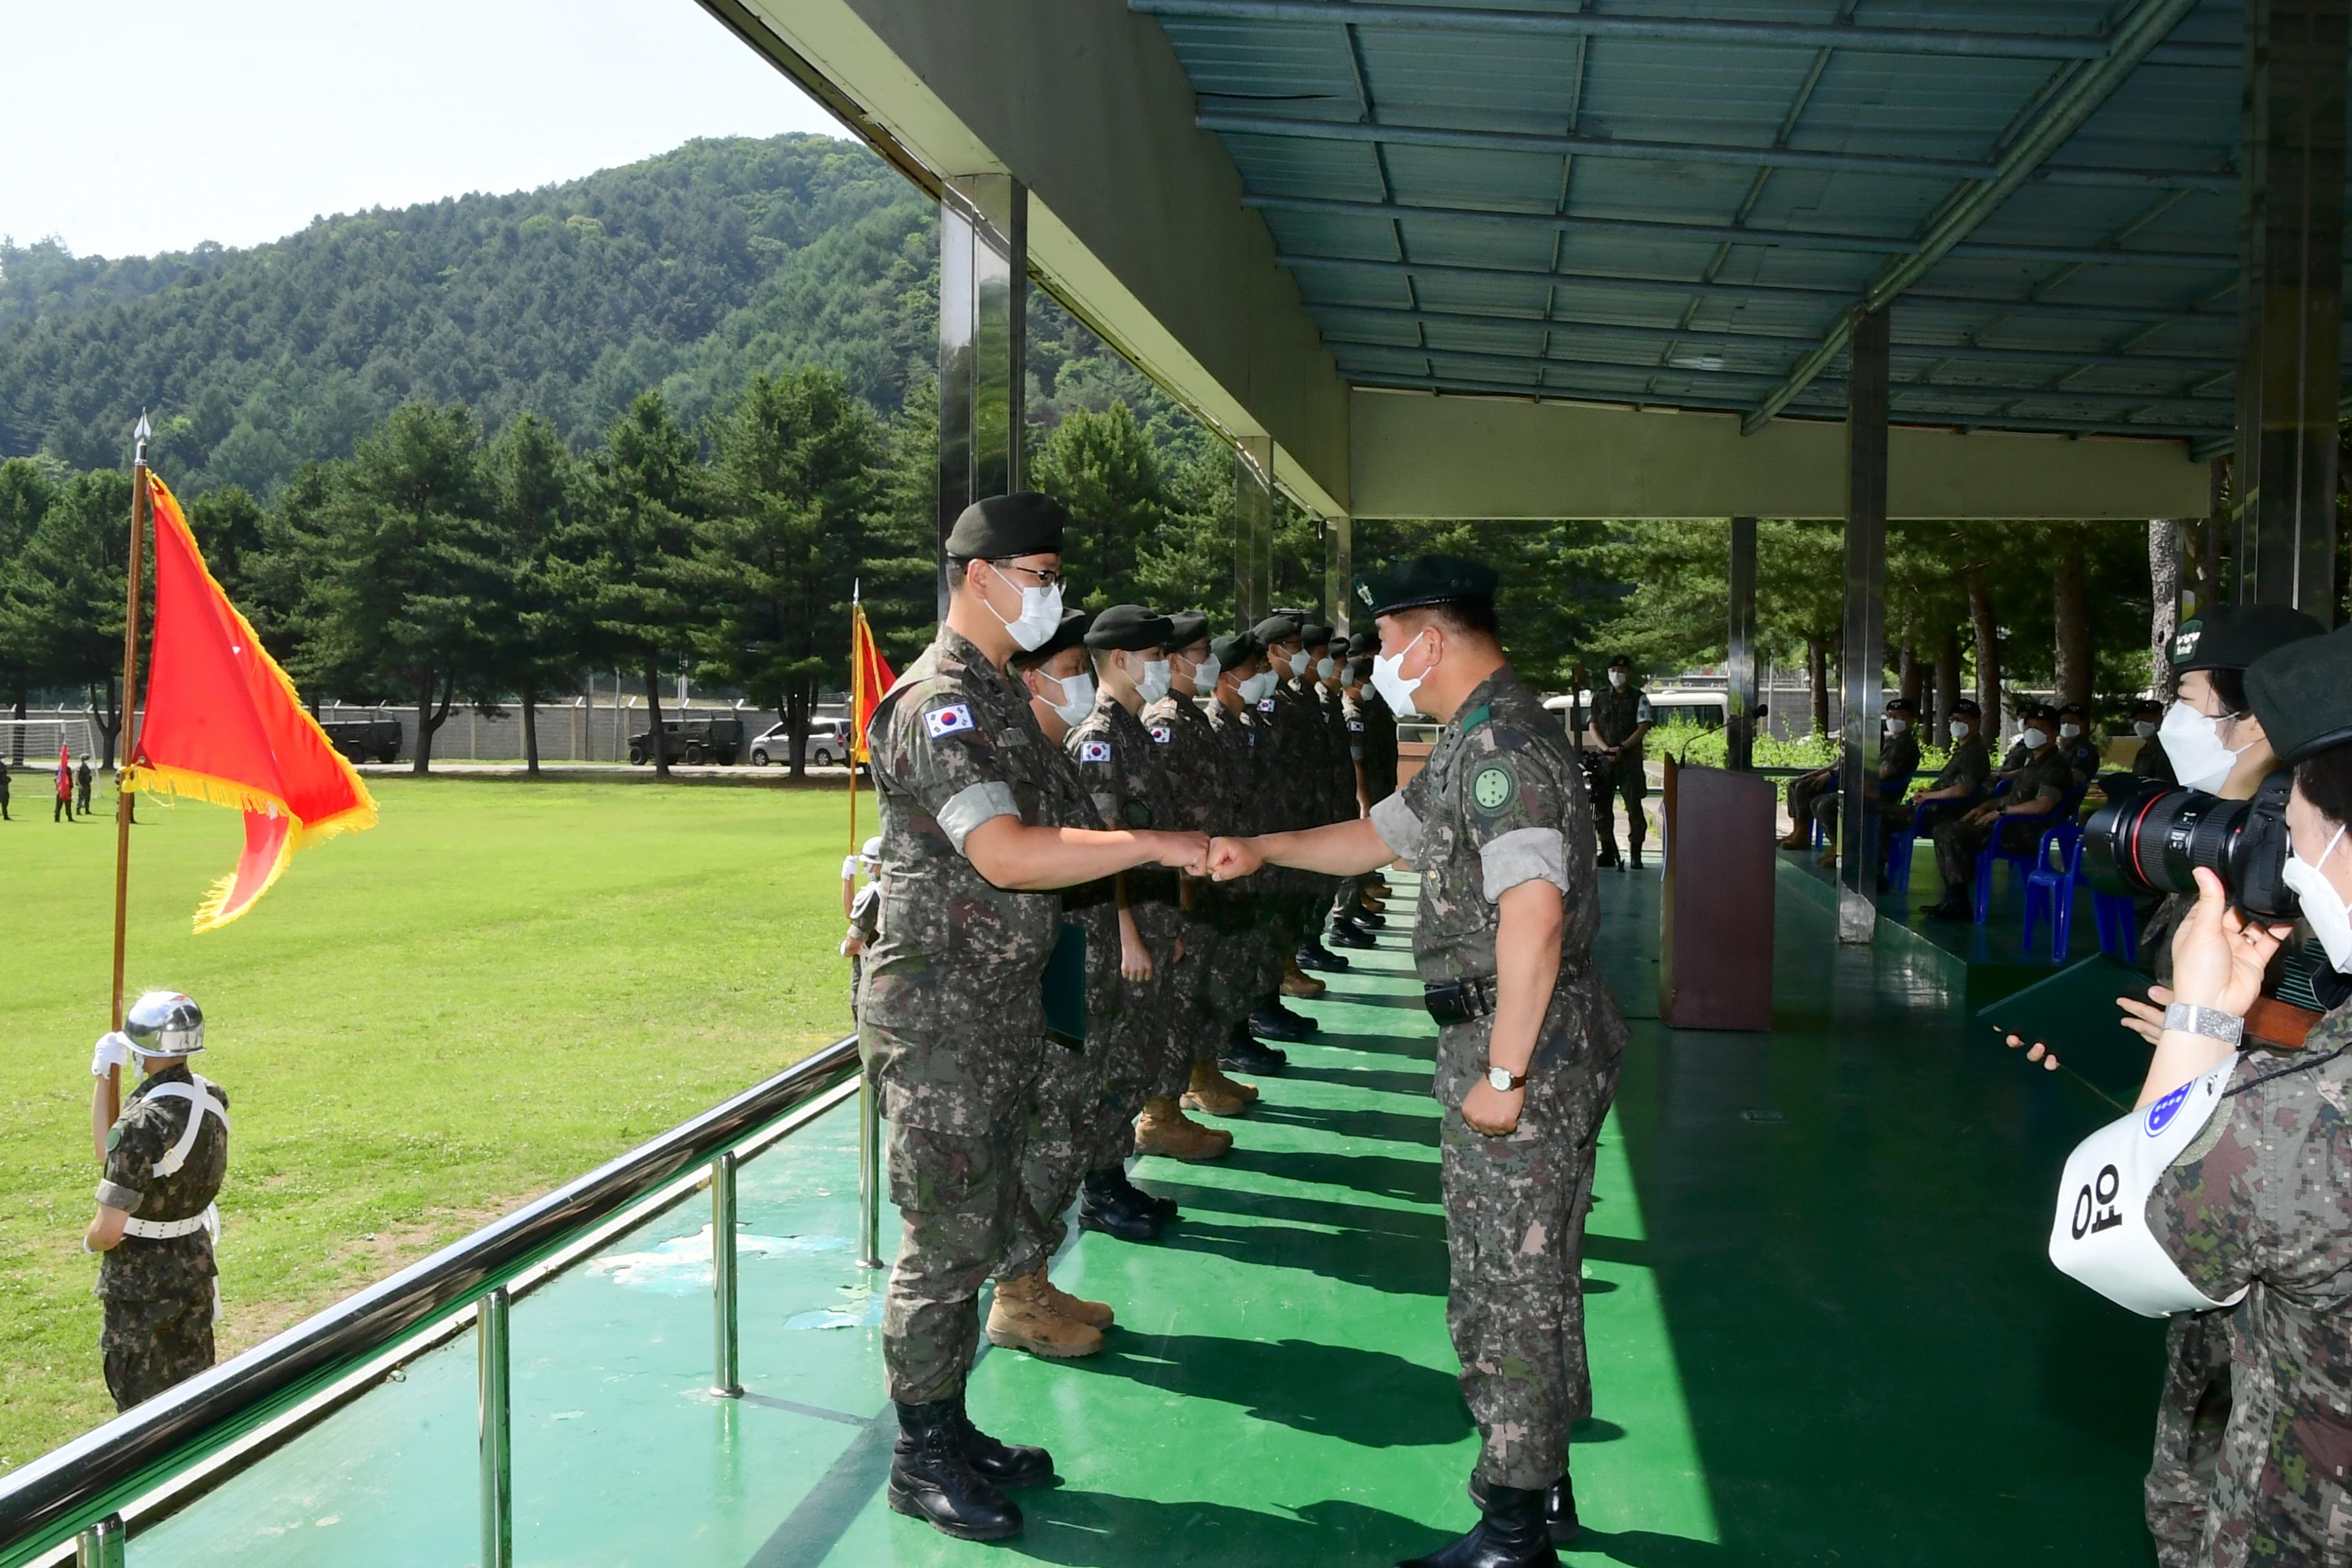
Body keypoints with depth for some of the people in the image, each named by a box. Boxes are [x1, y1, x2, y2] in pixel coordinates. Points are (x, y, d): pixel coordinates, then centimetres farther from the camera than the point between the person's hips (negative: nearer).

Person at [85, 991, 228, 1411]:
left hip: (142, 1281, -7)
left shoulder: (144, 1124, -29)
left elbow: (109, 1230, -25)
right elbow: (109, 1150, 4)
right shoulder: (211, 1101, -6)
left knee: (144, 1403, 10)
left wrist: (90, 1241, -3)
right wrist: (104, 1080, 3)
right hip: (196, 1264, 7)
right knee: (193, 1385, 21)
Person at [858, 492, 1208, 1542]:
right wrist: (1154, 845, -29)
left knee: (979, 1233, 16)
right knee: (945, 1240, 0)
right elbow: (1007, 855, -30)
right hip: (940, 1011, -9)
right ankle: (922, 1457, 14)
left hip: (1002, 1008, 9)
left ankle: (951, 1427, 29)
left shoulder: (1003, 694, 14)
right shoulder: (938, 701, -18)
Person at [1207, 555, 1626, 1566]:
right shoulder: (1474, 740, 15)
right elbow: (1379, 837, 27)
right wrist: (1263, 851, 18)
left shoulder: (1501, 743, -20)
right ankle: (1540, 1485, 33)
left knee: (1508, 1288, 0)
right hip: (1510, 1037, 10)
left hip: (1519, 1044, -10)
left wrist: (1504, 1073, -26)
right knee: (1527, 1273, 19)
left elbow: (1533, 915, -29)